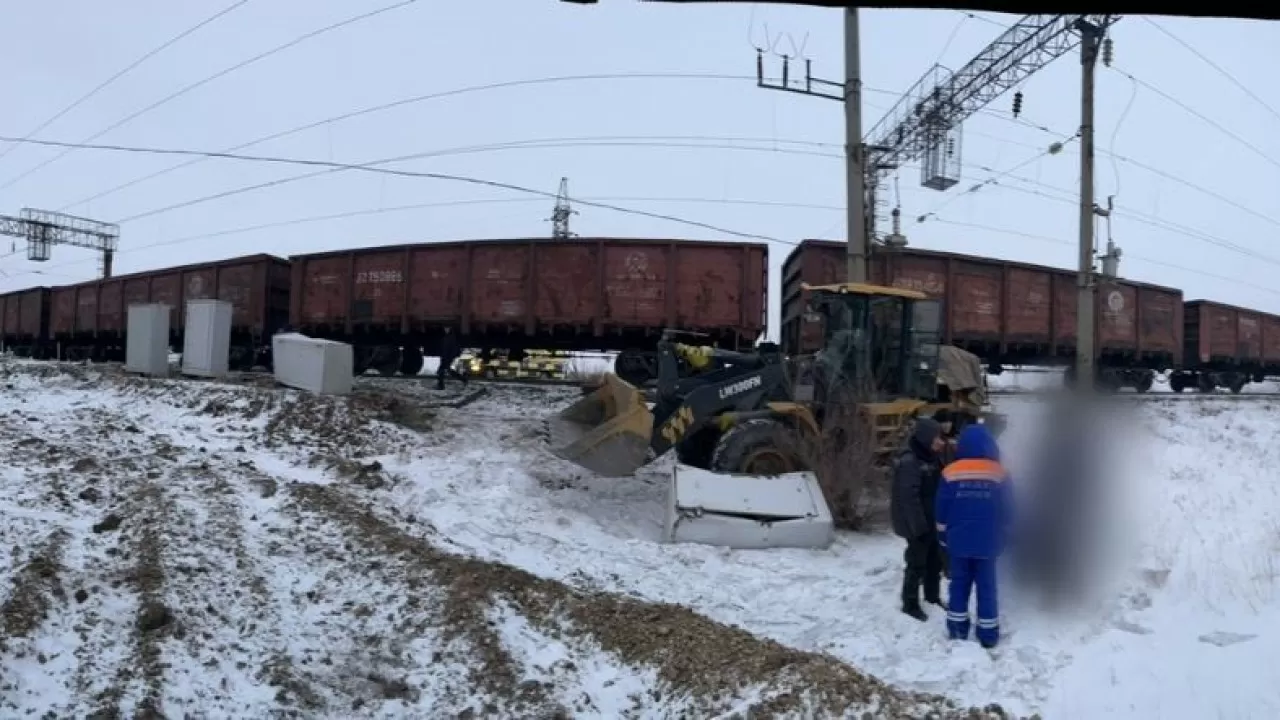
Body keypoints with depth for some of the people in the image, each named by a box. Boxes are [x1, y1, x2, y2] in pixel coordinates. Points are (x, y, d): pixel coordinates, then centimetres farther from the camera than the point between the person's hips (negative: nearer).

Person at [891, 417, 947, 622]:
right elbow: (909, 497, -24)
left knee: (935, 559, 19)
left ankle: (932, 595, 37)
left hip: (932, 521, 9)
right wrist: (919, 525, -23)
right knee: (917, 563, 0)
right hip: (917, 524, -9)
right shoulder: (909, 462, -21)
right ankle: (910, 604, 14)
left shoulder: (930, 458, 8)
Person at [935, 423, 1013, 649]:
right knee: (986, 586, 7)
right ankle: (988, 634, 12)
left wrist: (943, 535, 12)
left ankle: (957, 629, 18)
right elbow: (1007, 510, 1)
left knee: (959, 583, 12)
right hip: (987, 542, 0)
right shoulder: (999, 473, -4)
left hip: (958, 540, 1)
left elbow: (941, 510, -1)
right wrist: (1000, 535, 14)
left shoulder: (950, 472, -5)